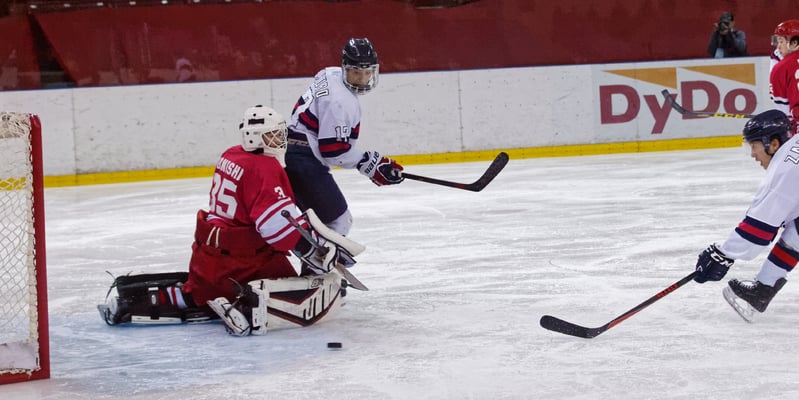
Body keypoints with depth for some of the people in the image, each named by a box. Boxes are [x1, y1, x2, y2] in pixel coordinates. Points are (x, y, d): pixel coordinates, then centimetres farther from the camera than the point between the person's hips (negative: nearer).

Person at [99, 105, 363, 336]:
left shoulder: (231, 156, 11)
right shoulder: (265, 169, -16)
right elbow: (277, 223, -26)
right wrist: (317, 250, -24)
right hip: (244, 259, -9)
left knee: (196, 291, 35)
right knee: (325, 288, -13)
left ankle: (132, 293, 25)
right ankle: (252, 306, -28)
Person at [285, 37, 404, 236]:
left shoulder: (330, 74, 7)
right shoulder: (340, 101, -22)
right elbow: (334, 151, -23)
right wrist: (371, 163, -15)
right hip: (305, 161, -11)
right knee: (338, 221, -8)